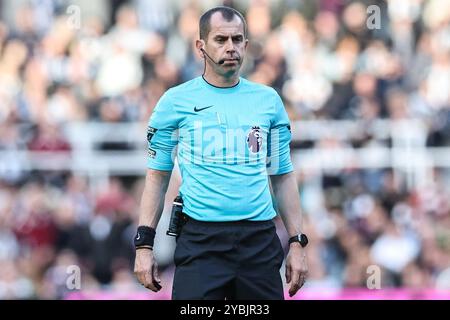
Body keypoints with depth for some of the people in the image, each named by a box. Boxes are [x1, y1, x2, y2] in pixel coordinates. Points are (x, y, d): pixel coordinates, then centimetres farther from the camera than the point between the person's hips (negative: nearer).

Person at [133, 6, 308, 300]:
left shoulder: (268, 101, 9)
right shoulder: (176, 102, 3)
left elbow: (283, 176, 14)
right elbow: (157, 176, 5)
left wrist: (298, 243, 8)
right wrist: (144, 244, -3)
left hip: (260, 240, 2)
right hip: (201, 240, -2)